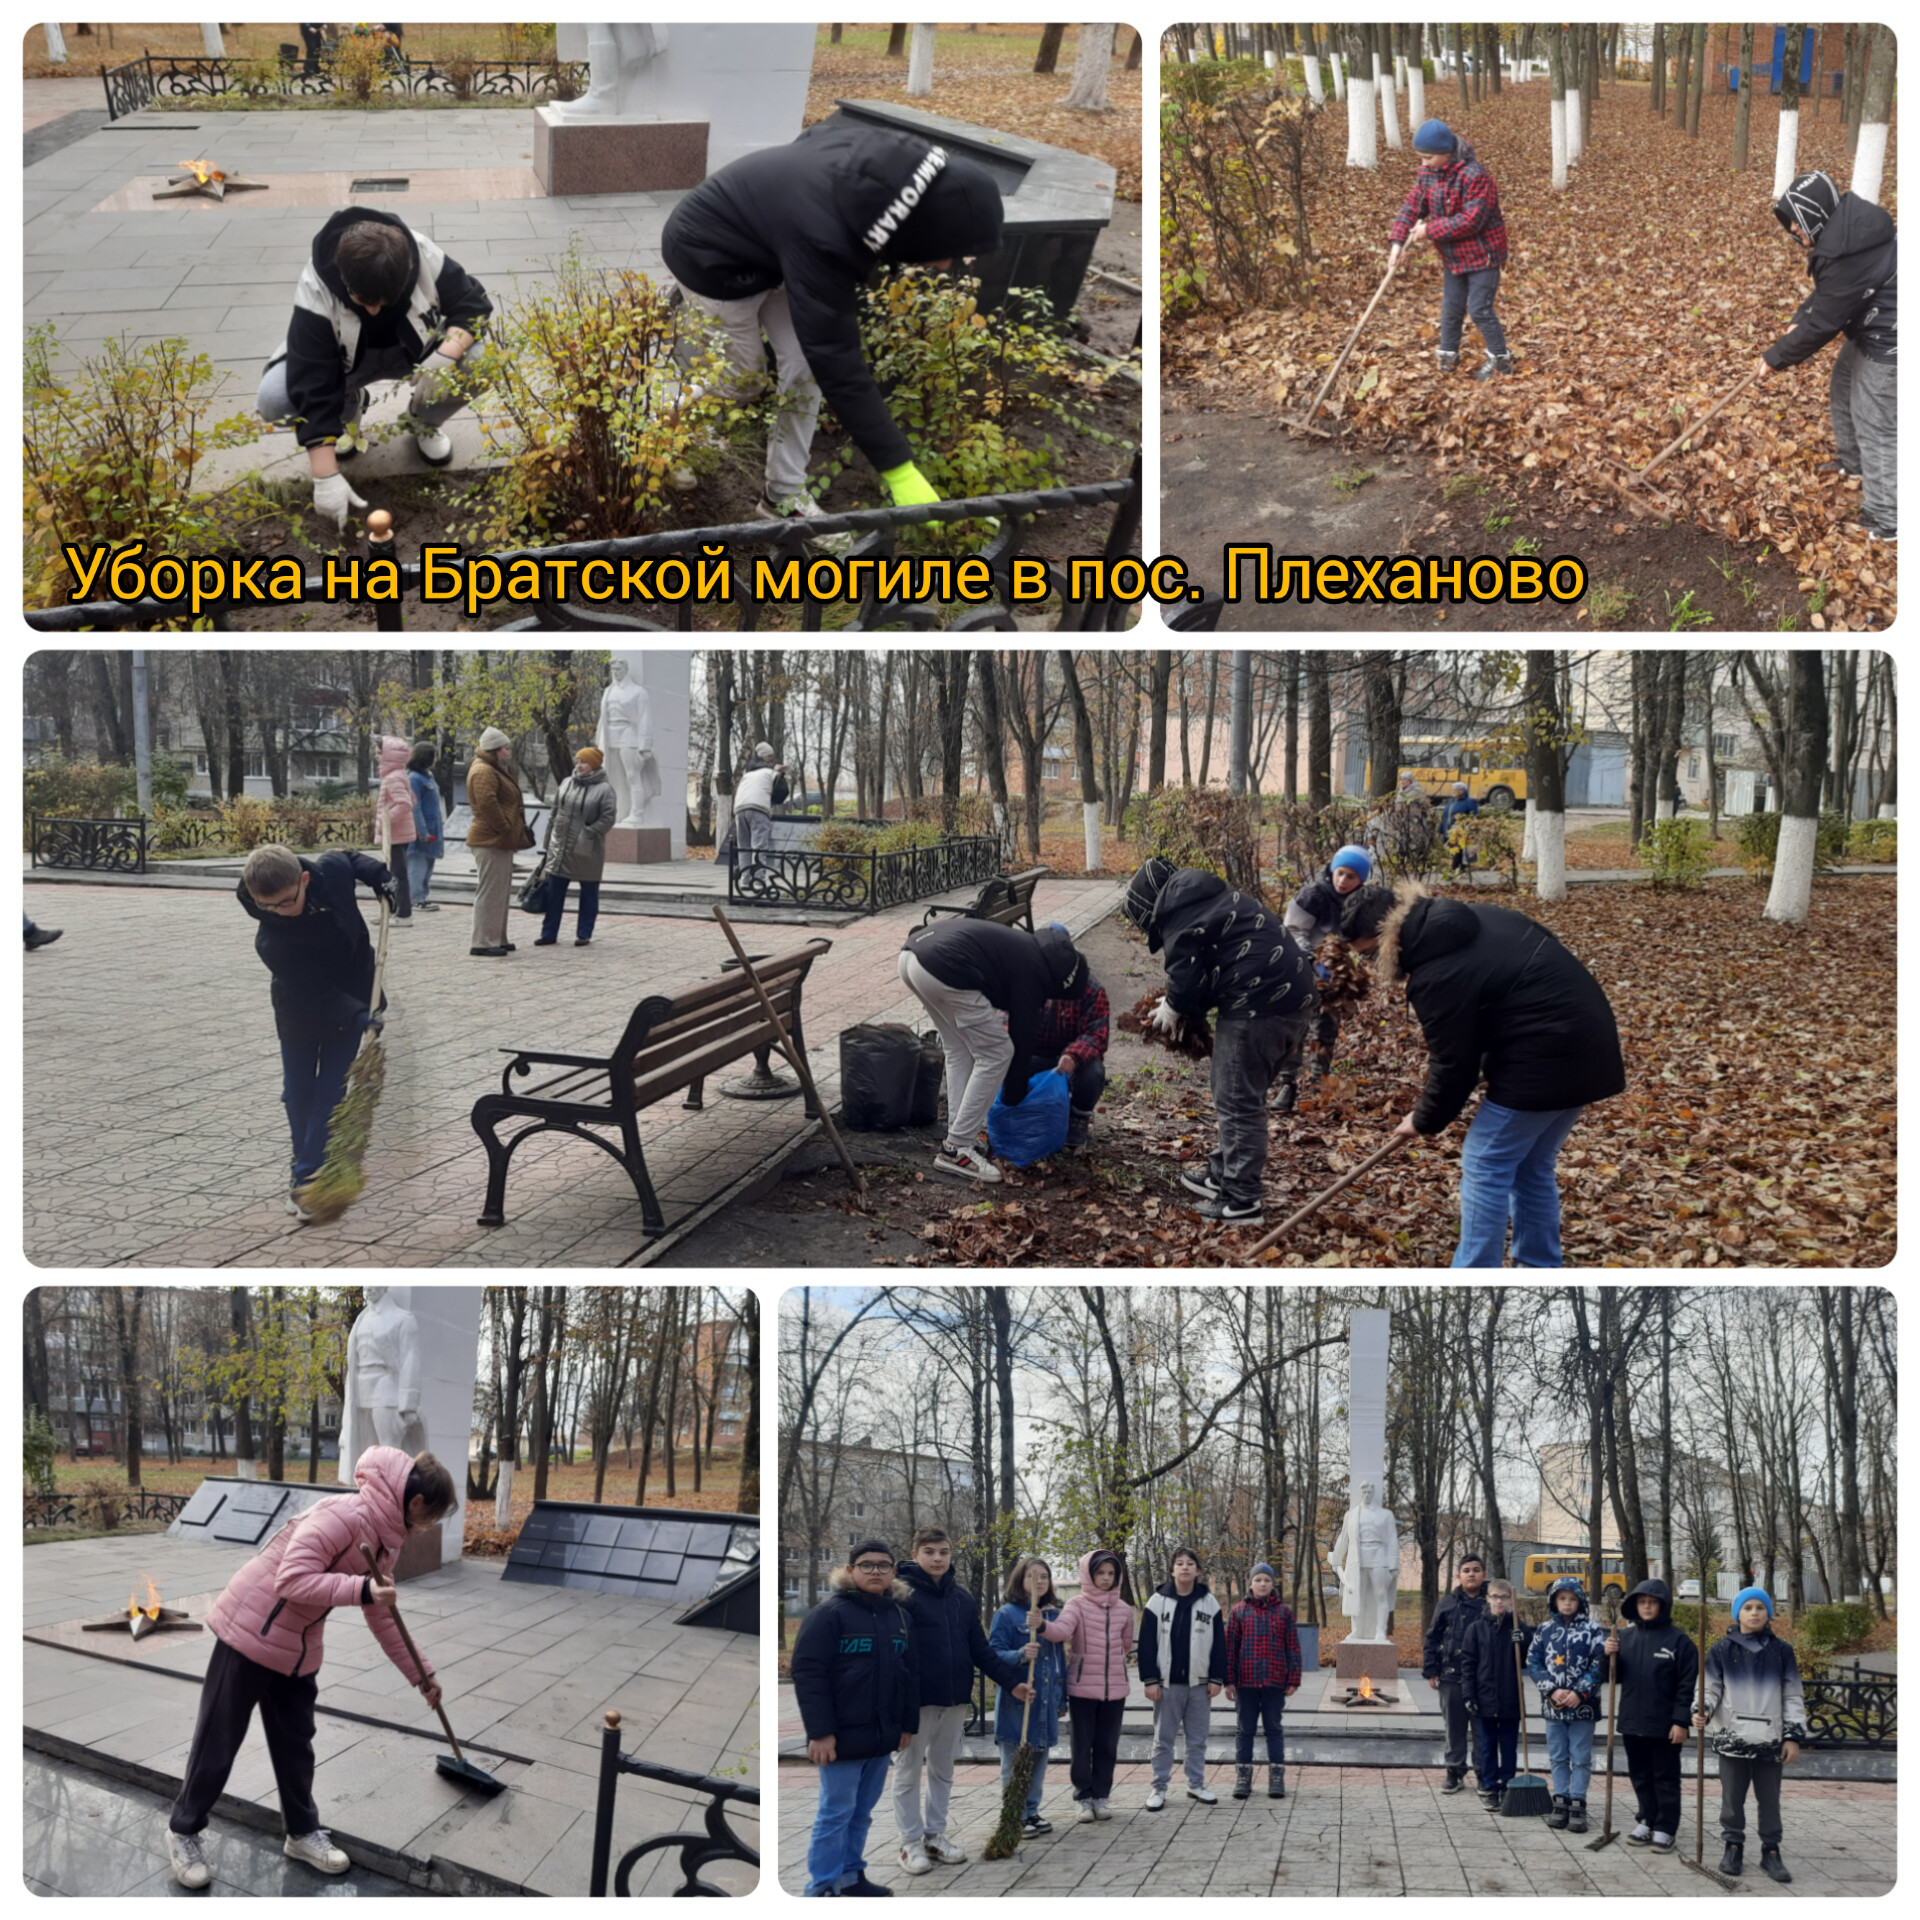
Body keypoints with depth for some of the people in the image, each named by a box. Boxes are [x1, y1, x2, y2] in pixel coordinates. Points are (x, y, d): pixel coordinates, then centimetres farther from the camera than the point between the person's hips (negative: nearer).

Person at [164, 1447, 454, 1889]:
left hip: (297, 1649, 8)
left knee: (295, 1743, 15)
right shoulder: (343, 1516, -26)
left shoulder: (385, 1541, 4)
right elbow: (293, 1579, -31)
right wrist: (360, 1590, -36)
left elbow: (383, 1617, 14)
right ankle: (183, 1832, 19)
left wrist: (421, 1675, 17)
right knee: (218, 1739, 5)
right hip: (250, 1632, -8)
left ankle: (303, 1832, 28)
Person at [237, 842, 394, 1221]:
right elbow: (314, 992, -32)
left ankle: (307, 1180, -1)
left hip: (351, 998, 2)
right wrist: (357, 1016, -44)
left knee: (330, 1091, -3)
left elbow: (349, 857, 2)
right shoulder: (270, 942, -34)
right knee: (298, 1092, 11)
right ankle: (306, 1167, 33)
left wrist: (379, 876, -12)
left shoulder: (331, 869, -25)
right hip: (301, 1009, -2)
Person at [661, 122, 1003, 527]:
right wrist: (898, 468, -38)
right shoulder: (821, 239, -45)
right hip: (712, 260, -8)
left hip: (762, 245, 8)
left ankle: (785, 494, 13)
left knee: (805, 367, 2)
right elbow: (837, 361, -41)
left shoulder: (883, 163, -22)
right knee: (741, 375, 4)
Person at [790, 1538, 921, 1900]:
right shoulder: (830, 1612, -11)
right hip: (843, 1735, -6)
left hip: (882, 1735, 6)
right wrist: (820, 1731, -18)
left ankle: (851, 1874, 26)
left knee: (862, 1812, 14)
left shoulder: (901, 1615, 10)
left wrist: (909, 1724, 12)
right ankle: (822, 1888, 7)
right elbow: (807, 1672, -15)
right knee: (836, 1812, -1)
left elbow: (911, 1674, 16)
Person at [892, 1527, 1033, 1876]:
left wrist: (1011, 1682, 2)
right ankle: (911, 1842, 14)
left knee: (943, 1770, 14)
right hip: (916, 1700, -5)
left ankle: (935, 1835, 25)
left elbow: (980, 1650, 11)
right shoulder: (903, 1594, -9)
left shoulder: (963, 1599, 8)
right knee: (909, 1771, 5)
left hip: (955, 1700, 5)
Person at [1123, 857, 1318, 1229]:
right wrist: (1184, 1005, 17)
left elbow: (1187, 977, -12)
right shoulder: (1208, 896, 23)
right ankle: (1224, 1174, 33)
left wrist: (1174, 1008, 8)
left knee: (1238, 1104, -3)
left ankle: (1241, 1203, 0)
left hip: (1259, 1005, -10)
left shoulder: (1179, 915, -8)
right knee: (1243, 1098, 21)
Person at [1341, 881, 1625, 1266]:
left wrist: (1425, 1120, 5)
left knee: (1484, 1165, 0)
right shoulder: (1468, 919, 11)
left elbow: (1453, 1061, -12)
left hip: (1545, 1059, -10)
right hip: (1584, 1044, 10)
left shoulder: (1436, 972, -18)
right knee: (1532, 1167, 18)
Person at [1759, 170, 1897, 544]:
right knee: (1842, 392, 29)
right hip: (1870, 331, 11)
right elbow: (1828, 293, 15)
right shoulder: (1847, 226, 0)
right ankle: (1852, 463, 52)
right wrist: (1799, 319, 1)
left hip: (1889, 345, -11)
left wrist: (1776, 358, -13)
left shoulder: (1847, 254, -32)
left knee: (1876, 428, -4)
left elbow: (1823, 323, -25)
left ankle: (1887, 520, 3)